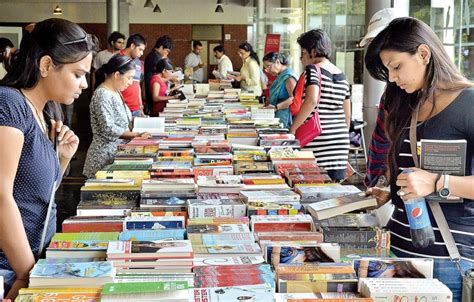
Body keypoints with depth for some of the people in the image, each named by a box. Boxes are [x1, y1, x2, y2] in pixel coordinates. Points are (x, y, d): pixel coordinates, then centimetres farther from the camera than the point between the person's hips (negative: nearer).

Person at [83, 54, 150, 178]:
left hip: (118, 152, 9)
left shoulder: (116, 92, 12)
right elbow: (109, 129, -21)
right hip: (106, 156, -9)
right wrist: (137, 135, -20)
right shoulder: (102, 95, -16)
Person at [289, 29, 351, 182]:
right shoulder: (341, 75, 15)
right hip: (340, 146, 7)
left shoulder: (312, 69, -6)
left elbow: (311, 100, -24)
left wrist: (292, 129, -17)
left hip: (317, 145, -7)